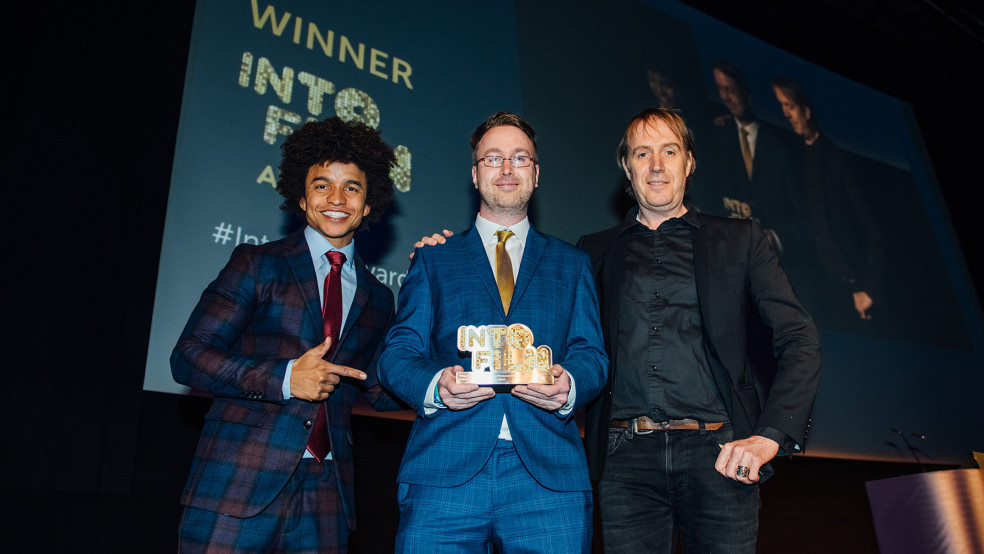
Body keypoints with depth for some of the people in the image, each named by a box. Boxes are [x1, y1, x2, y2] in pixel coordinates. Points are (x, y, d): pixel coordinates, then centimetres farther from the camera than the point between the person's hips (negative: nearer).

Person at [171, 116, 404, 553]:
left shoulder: (377, 297, 13)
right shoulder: (256, 264, 3)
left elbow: (385, 394, 12)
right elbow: (188, 357, -2)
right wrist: (282, 378, -16)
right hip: (240, 482, -3)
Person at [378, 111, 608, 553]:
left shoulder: (571, 264, 18)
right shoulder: (433, 260, 15)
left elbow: (591, 354, 11)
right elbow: (397, 353, 8)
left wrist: (569, 387, -13)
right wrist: (434, 386, -14)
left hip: (548, 472, 1)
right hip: (444, 471, 0)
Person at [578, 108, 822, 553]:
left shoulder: (739, 240, 10)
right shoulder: (594, 252, 14)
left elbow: (800, 342, 4)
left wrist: (770, 435, -8)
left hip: (718, 453, 0)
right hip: (627, 457, 1)